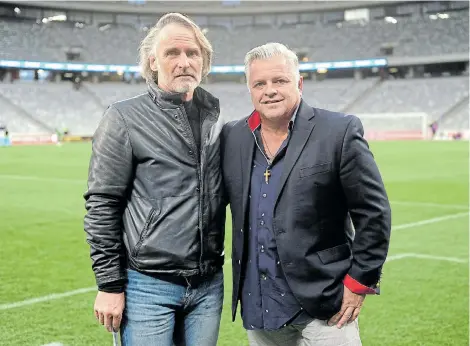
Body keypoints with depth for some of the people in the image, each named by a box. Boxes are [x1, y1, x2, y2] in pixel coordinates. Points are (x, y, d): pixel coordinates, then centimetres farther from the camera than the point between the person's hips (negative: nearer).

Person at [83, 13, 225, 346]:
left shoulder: (216, 116, 7)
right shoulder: (125, 118, -6)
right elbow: (102, 205, -7)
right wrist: (109, 284, -8)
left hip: (209, 284, 4)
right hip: (149, 285, -4)